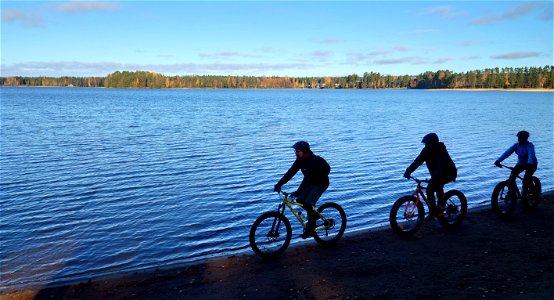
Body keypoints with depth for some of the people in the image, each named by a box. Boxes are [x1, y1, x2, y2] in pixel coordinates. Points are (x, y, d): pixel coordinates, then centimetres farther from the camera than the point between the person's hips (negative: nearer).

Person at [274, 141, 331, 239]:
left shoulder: (314, 161, -31)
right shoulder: (300, 160, -7)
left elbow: (308, 178, -39)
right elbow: (291, 172, -10)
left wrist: (298, 192, -46)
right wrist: (279, 184, -20)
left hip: (321, 183, -8)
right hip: (311, 182, 8)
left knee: (308, 203, -21)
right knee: (300, 200, -4)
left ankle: (310, 228, -6)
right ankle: (314, 214, 20)